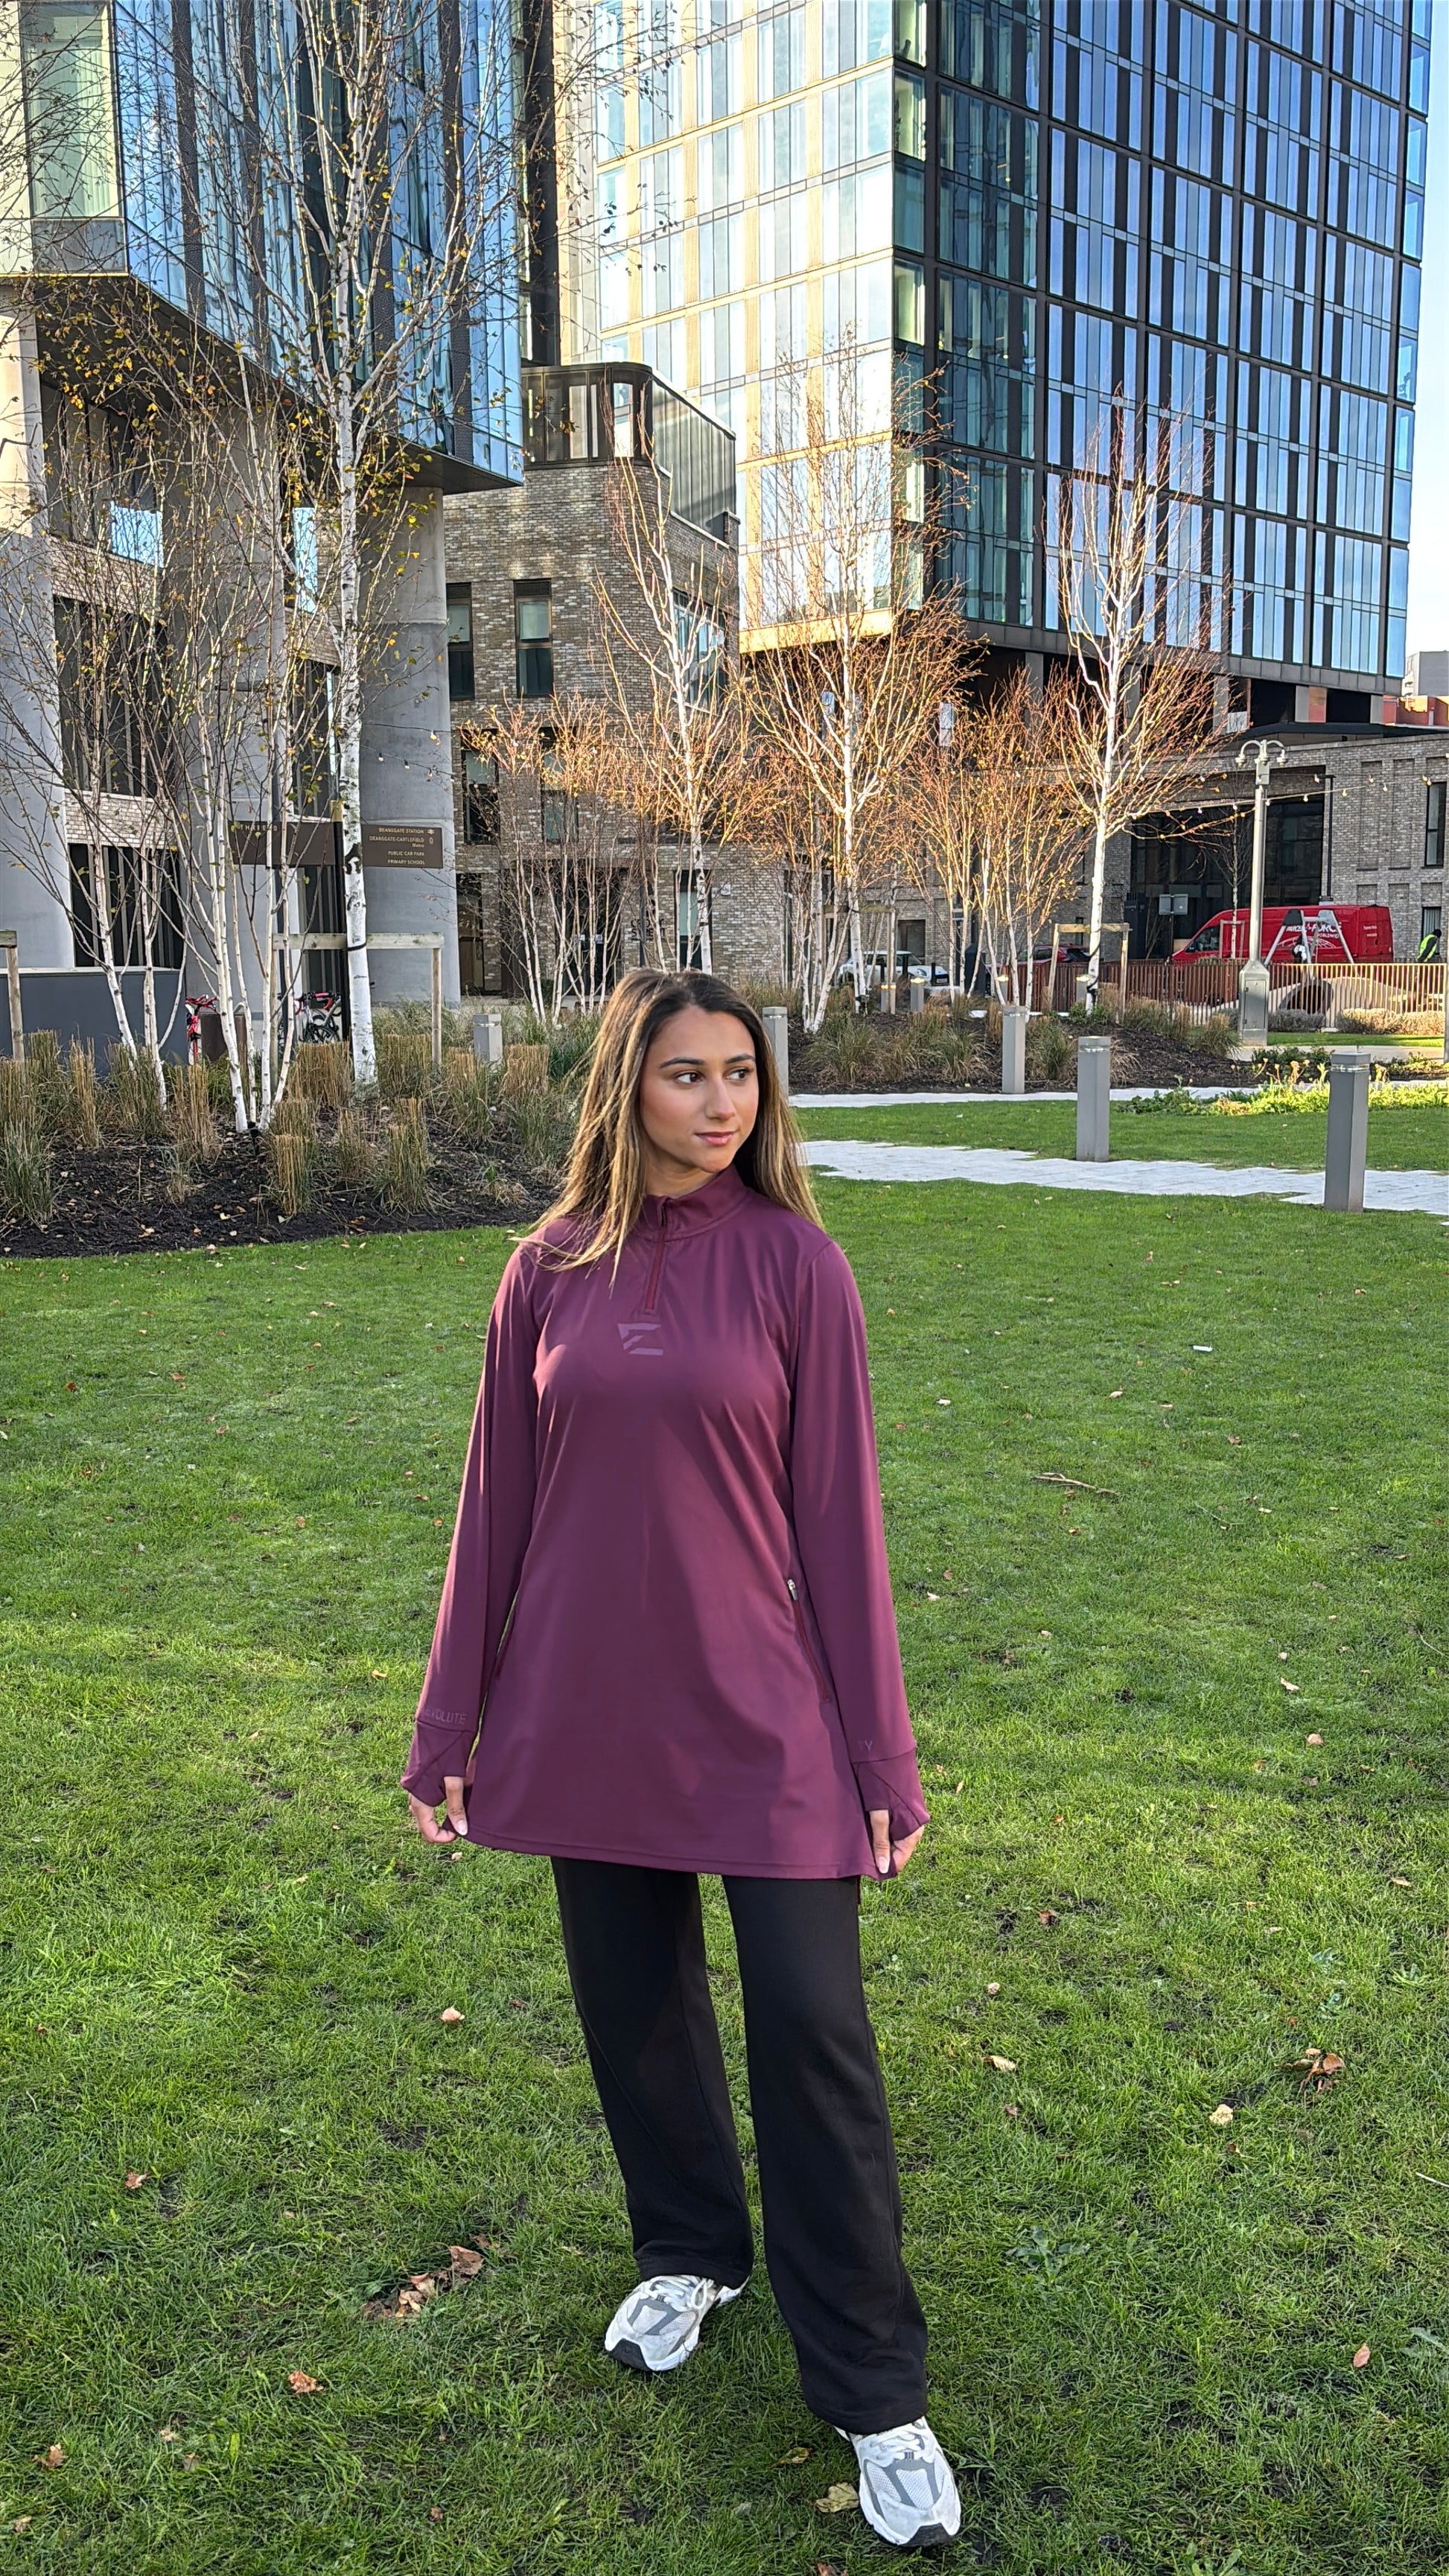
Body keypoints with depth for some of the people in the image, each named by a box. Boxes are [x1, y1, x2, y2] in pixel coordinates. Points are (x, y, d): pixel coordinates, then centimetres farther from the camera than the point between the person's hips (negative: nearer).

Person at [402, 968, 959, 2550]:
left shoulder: (793, 1265, -7)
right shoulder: (552, 1272, -1)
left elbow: (838, 1513, -5)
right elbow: (496, 1507, 4)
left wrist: (880, 1753, -4)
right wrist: (448, 1726, 7)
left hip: (762, 1718, -2)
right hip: (588, 1716, 3)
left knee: (812, 2035, 2)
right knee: (634, 2007, 17)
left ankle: (875, 2395, 22)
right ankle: (690, 2255, 45)